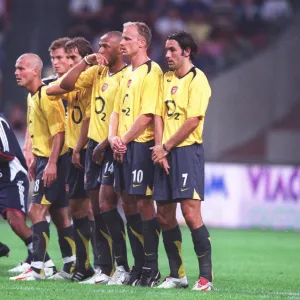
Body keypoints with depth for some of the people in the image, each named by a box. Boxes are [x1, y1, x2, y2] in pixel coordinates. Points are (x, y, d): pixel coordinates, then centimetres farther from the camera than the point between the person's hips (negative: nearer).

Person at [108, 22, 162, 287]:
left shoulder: (151, 72, -10)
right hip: (123, 147, 9)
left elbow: (147, 114, -18)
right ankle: (139, 264, 17)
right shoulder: (127, 74, 17)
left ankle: (151, 269, -3)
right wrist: (113, 137, 0)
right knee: (129, 202, 10)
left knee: (143, 202, -7)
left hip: (141, 145, -9)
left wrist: (125, 139, -14)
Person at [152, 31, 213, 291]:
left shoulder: (197, 80, -7)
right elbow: (159, 115, 10)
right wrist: (159, 147, -5)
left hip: (187, 151, -7)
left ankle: (206, 276, -11)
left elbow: (192, 121, -14)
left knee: (191, 213, -14)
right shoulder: (166, 79, 15)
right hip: (164, 153, 7)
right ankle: (177, 274, 16)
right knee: (165, 215, 7)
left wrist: (166, 147, -10)